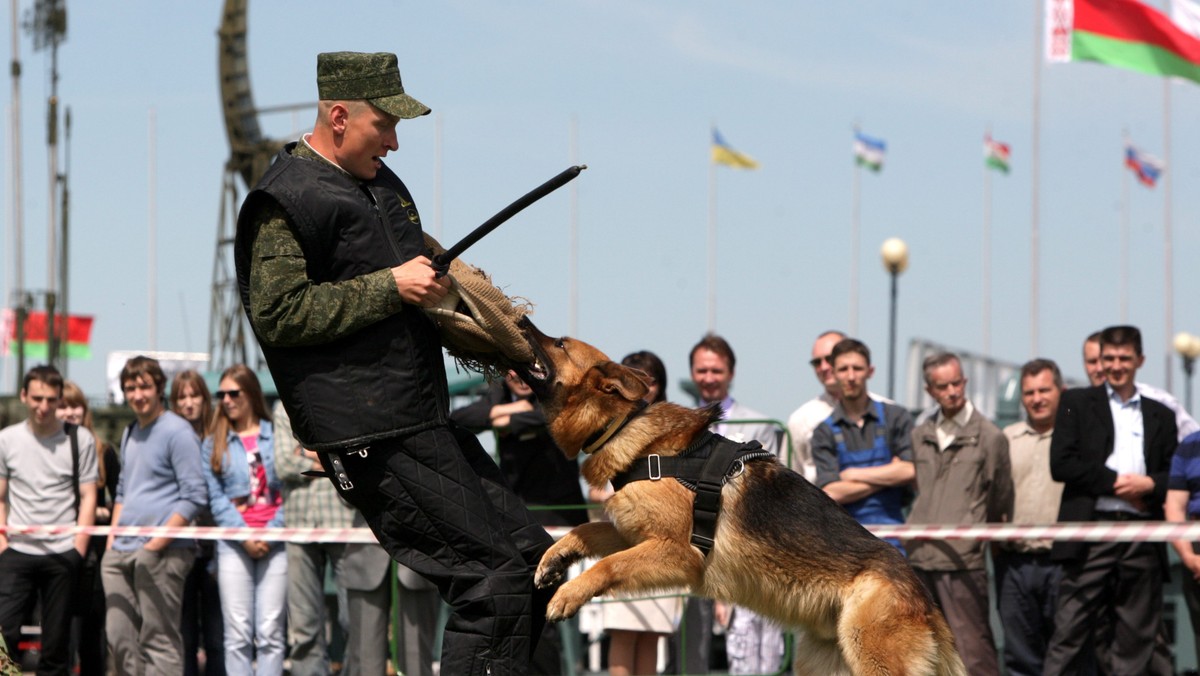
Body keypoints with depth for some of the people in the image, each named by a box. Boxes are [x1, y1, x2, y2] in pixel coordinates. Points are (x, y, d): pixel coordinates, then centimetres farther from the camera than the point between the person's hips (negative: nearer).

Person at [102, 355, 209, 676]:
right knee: (119, 637, 6)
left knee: (159, 640, -8)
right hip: (120, 553, 8)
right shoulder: (130, 433, 18)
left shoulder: (177, 431, -7)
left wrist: (156, 544, -15)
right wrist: (112, 537, 13)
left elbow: (195, 496, -12)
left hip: (161, 553, -8)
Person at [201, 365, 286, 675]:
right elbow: (215, 497, 4)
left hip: (275, 542, -1)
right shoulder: (214, 443, 12)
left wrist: (270, 534, -10)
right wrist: (244, 536, -9)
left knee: (270, 631, -5)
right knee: (237, 633, -3)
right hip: (233, 545, 1)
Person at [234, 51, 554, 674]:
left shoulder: (379, 182, 20)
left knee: (532, 557, 11)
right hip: (373, 440, -10)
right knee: (495, 577, -15)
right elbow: (276, 313, -18)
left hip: (426, 423, 10)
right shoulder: (286, 201, -9)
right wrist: (390, 287, -17)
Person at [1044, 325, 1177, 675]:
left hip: (1143, 538, 3)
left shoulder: (1161, 416, 18)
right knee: (1070, 633, -7)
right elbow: (1061, 464, -3)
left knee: (1137, 640, 2)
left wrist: (1149, 484, -9)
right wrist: (1115, 481, -8)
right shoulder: (1077, 403, 10)